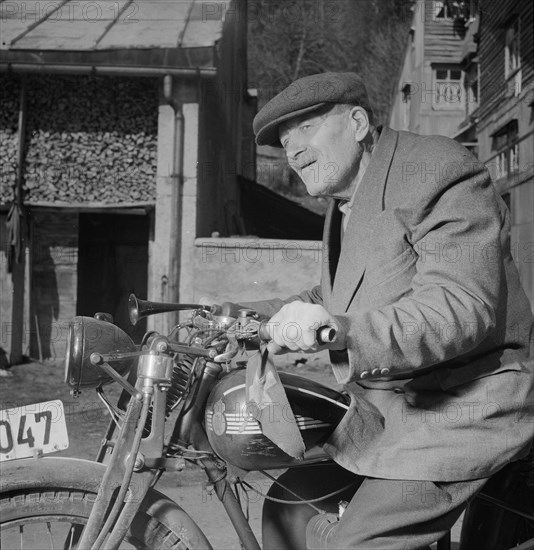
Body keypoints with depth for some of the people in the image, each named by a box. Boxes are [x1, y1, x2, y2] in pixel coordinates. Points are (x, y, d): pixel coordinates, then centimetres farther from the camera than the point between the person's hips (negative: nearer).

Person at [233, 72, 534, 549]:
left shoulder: (439, 173, -16)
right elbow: (337, 300, 22)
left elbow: (463, 307, -27)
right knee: (287, 507, 9)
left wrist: (346, 329, -41)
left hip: (460, 409, -9)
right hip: (384, 410, 9)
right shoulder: (347, 202, 14)